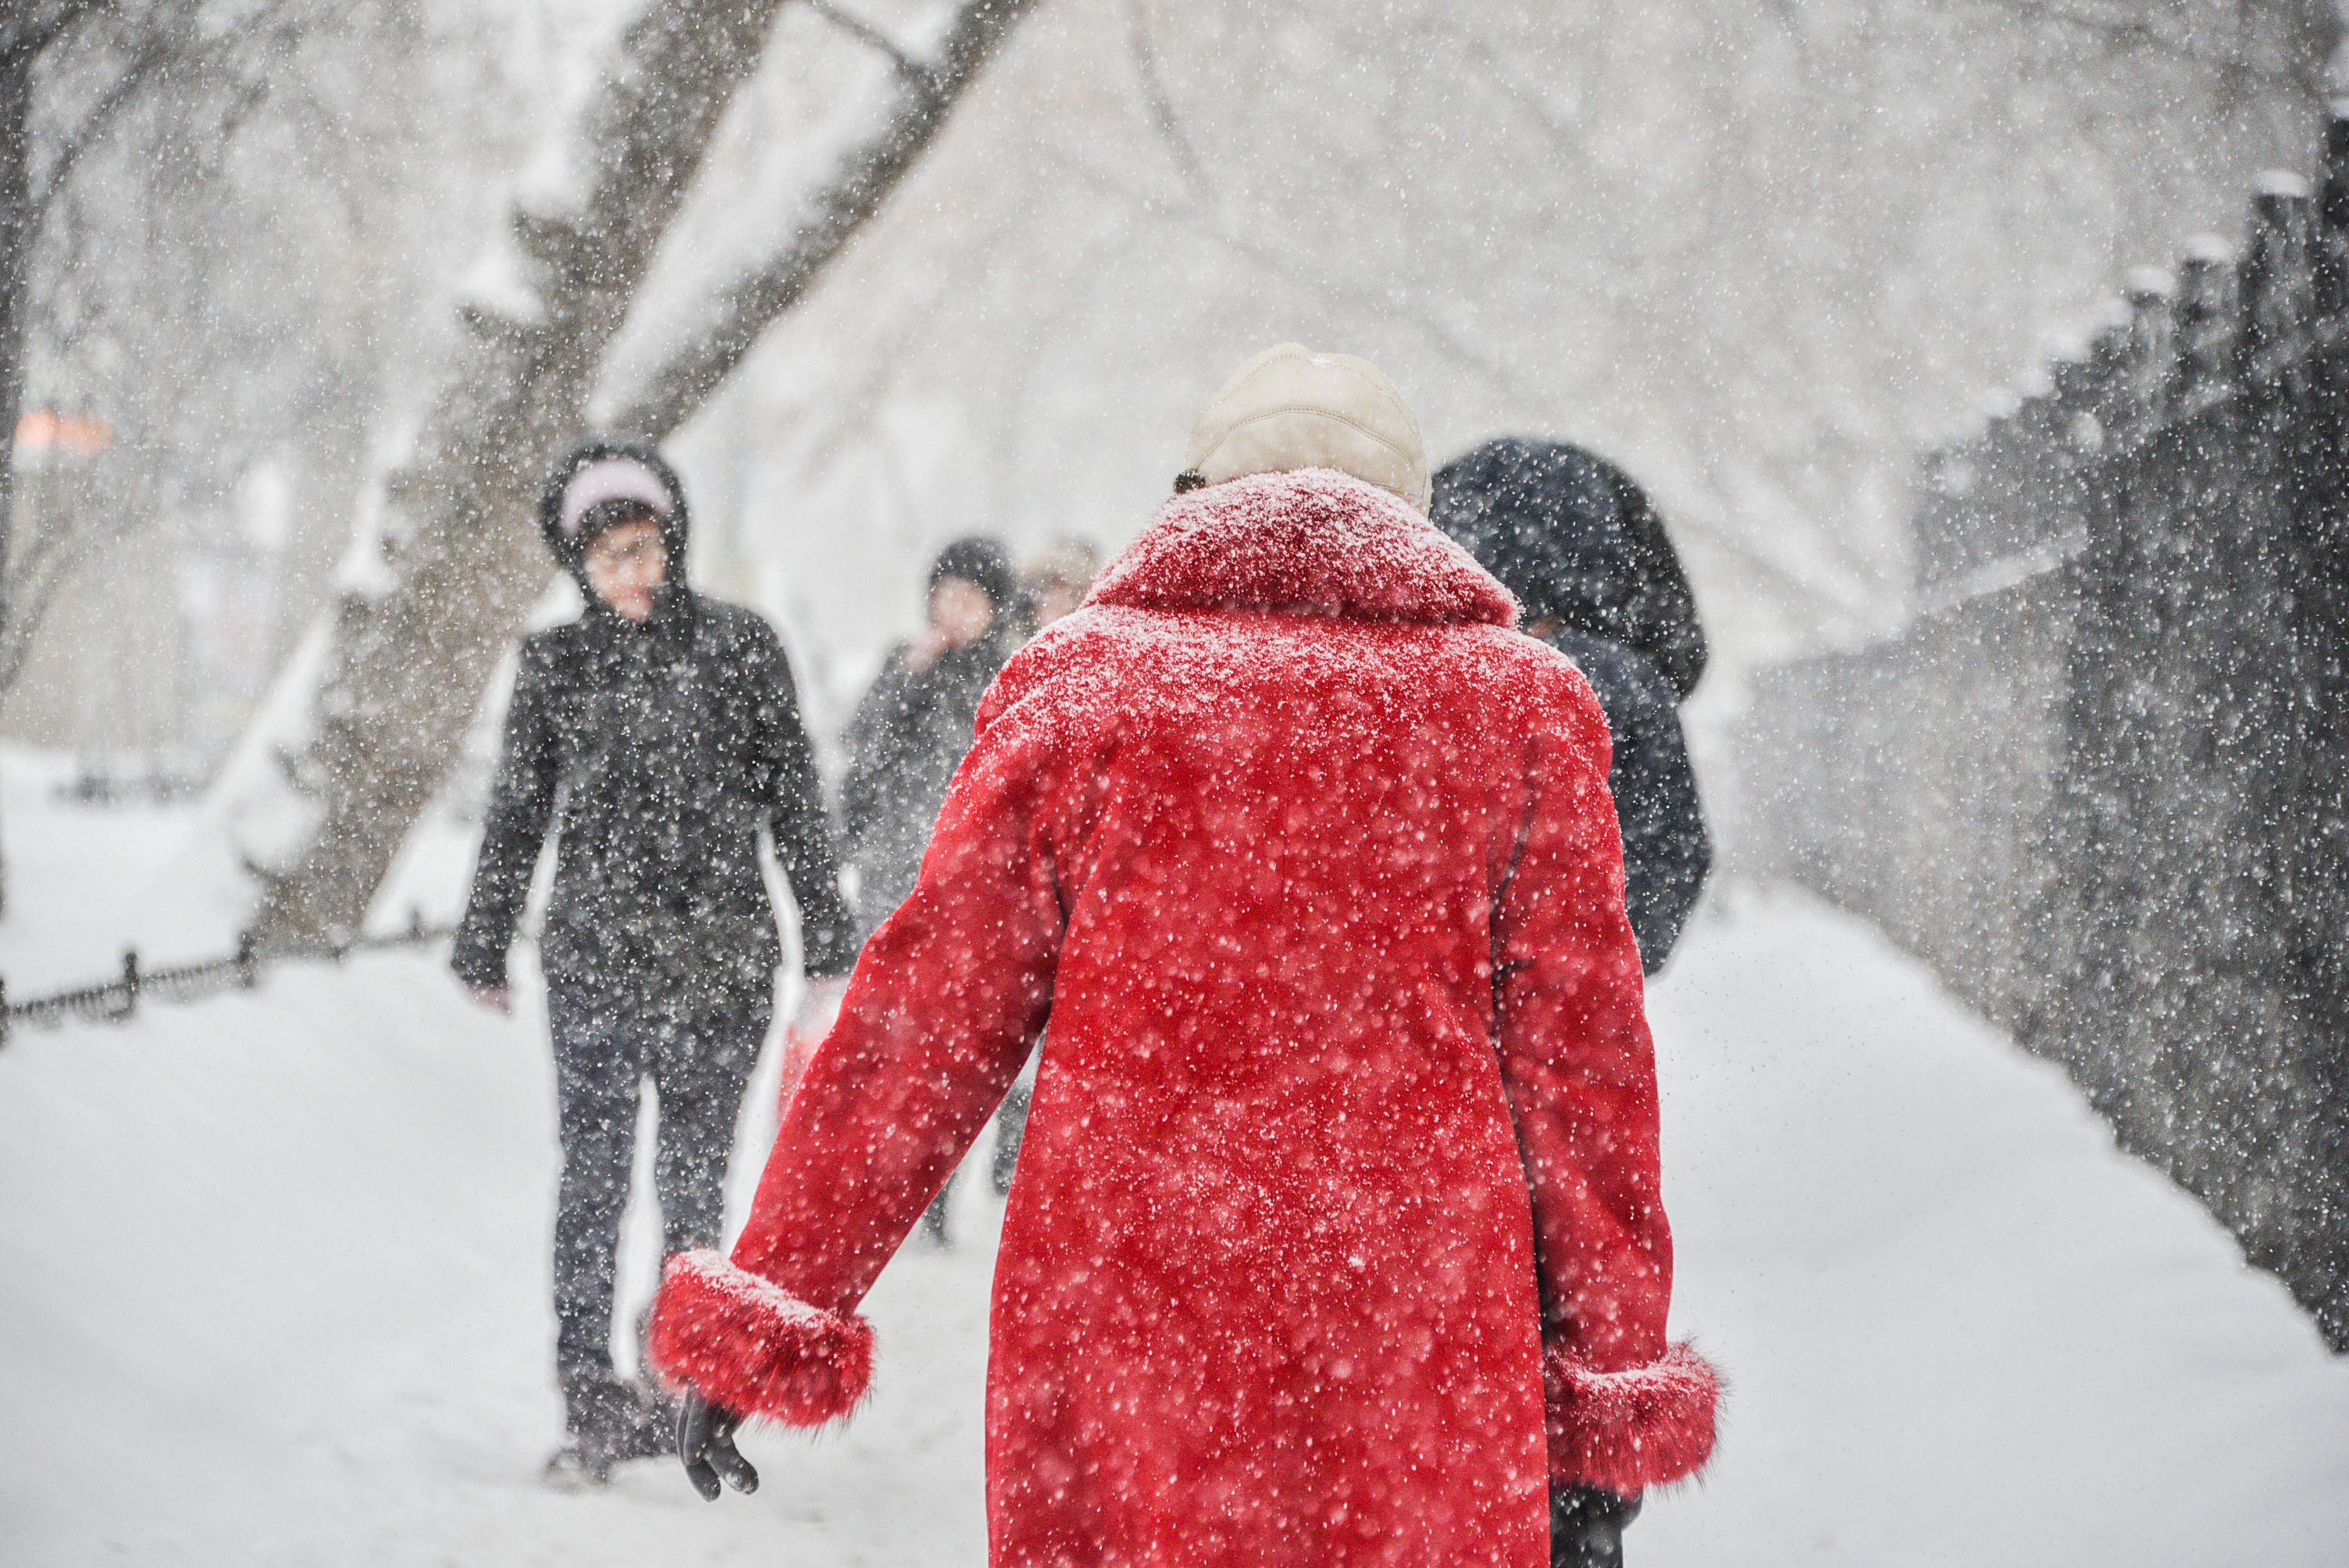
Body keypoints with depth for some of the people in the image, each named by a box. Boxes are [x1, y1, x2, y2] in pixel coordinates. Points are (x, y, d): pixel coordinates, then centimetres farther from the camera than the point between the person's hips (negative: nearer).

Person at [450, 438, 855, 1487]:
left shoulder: (740, 646, 3)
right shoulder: (556, 662, 6)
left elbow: (794, 803, 5)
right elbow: (516, 817, 12)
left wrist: (827, 949, 4)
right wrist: (482, 955, 15)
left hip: (720, 955, 0)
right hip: (595, 955, 0)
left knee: (696, 1176, 4)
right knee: (594, 1174, -3)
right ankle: (594, 1407, 0)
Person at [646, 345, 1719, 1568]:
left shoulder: (1078, 680, 4)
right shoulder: (1521, 702, 6)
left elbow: (927, 1015, 3)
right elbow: (1578, 1055, 5)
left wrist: (764, 1313, 7)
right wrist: (1609, 1405, 10)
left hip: (1118, 1317, 0)